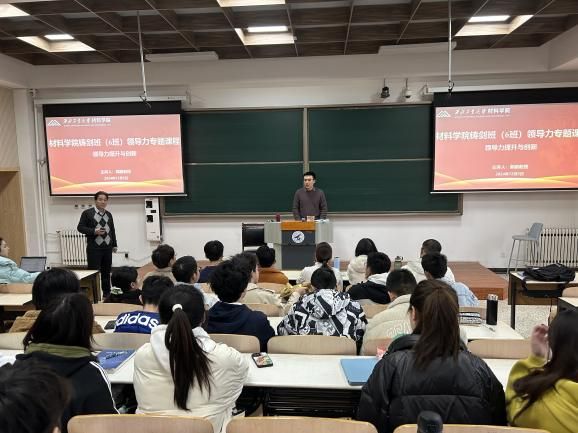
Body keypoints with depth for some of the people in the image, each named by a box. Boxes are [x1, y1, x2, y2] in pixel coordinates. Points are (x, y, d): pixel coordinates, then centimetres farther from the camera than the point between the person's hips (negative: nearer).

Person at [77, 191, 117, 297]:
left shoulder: (109, 214, 13)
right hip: (94, 248, -5)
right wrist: (94, 231, -18)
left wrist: (114, 245, 16)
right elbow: (80, 227, -5)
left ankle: (106, 293, 22)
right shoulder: (87, 213, -3)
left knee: (106, 271, 11)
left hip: (107, 247, 5)